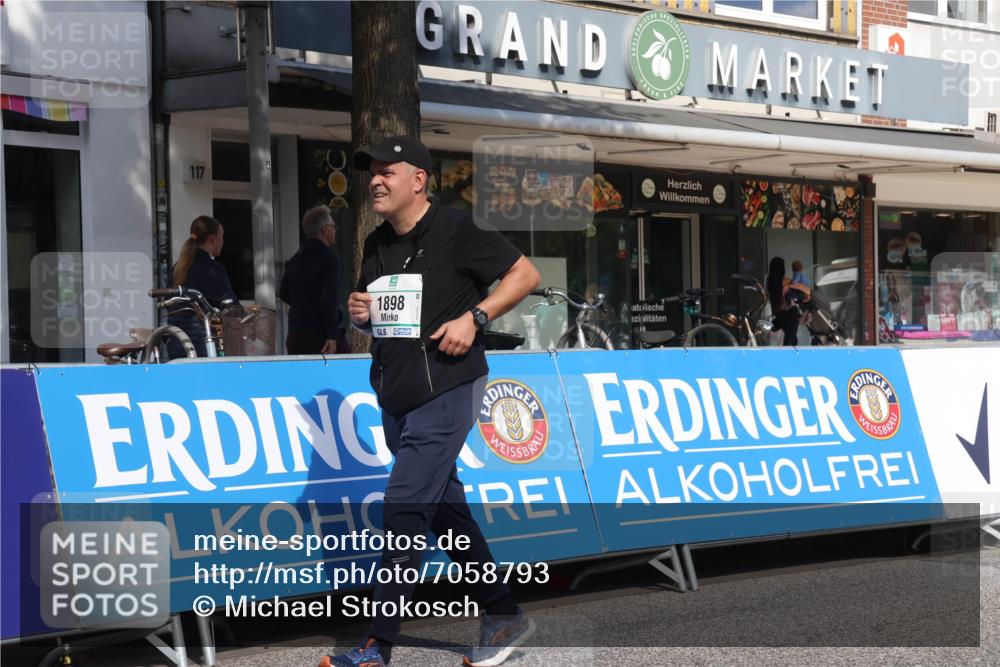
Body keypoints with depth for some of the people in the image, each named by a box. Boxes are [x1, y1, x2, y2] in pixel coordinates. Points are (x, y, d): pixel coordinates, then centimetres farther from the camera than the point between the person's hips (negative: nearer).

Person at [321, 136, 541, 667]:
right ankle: (504, 616, 27)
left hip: (445, 393, -8)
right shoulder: (377, 245, 12)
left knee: (404, 510, -13)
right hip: (396, 398, 8)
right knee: (445, 510, 14)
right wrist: (360, 315, -1)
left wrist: (474, 317, -17)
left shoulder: (454, 231, -10)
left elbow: (525, 274, -7)